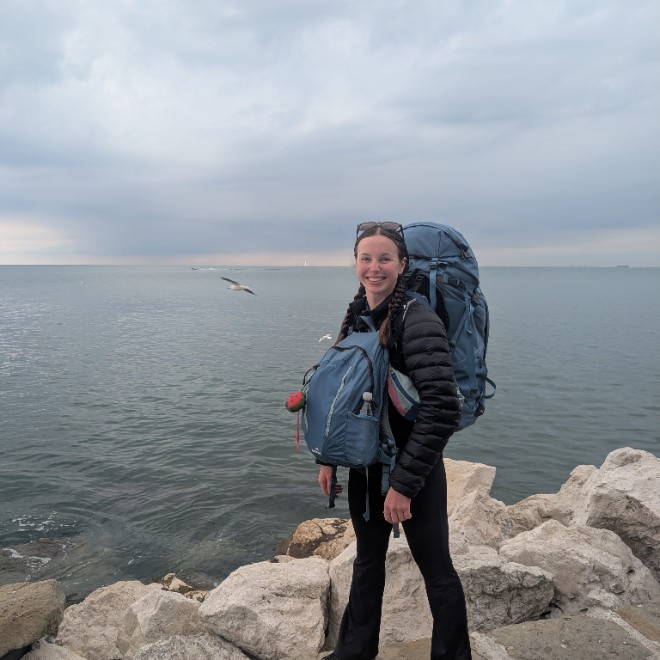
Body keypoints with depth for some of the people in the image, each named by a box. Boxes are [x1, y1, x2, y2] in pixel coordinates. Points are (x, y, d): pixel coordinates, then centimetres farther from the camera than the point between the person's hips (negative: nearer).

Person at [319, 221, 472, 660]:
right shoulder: (357, 316, 2)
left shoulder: (417, 319, -20)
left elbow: (442, 410, -24)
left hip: (414, 471, -7)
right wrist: (330, 458, 9)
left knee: (436, 569, 12)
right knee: (368, 560, 23)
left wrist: (404, 482, -21)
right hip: (365, 465, 7)